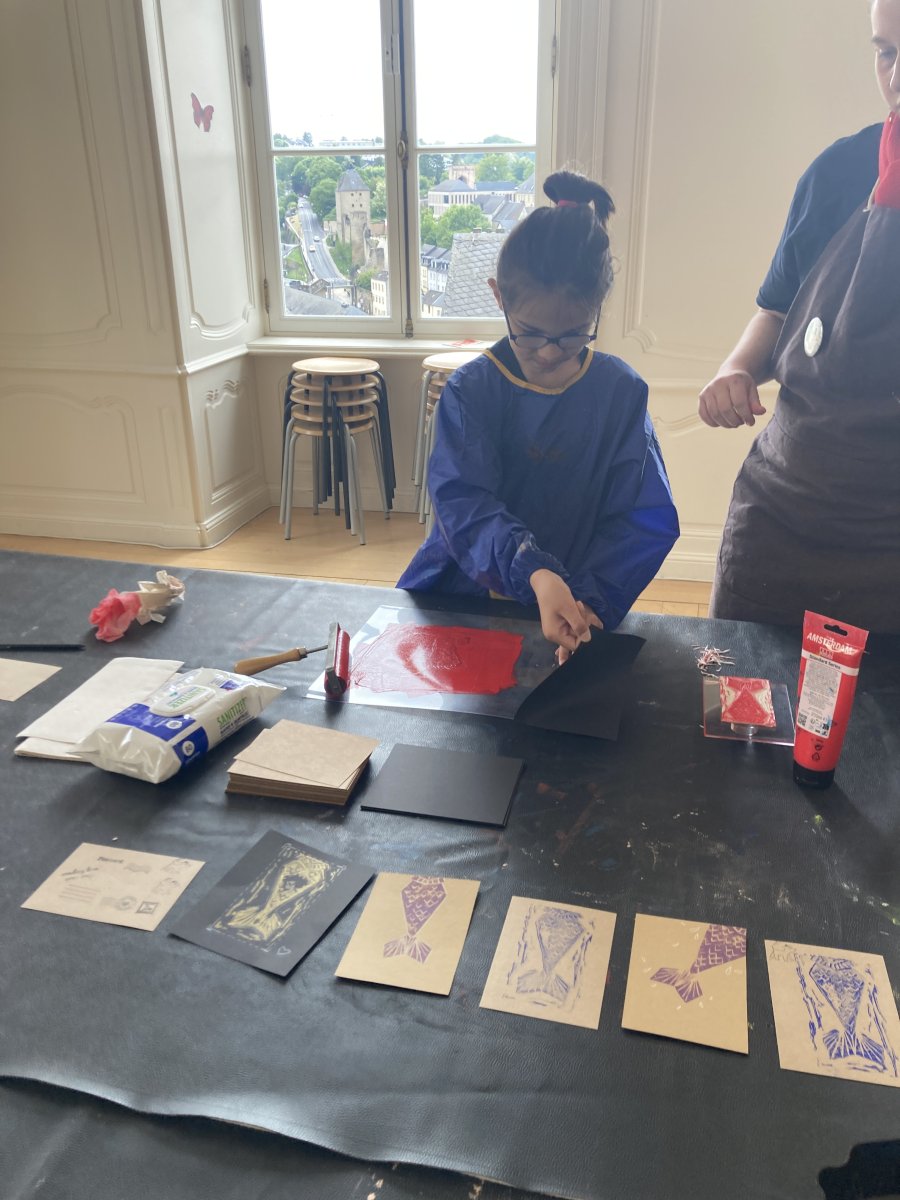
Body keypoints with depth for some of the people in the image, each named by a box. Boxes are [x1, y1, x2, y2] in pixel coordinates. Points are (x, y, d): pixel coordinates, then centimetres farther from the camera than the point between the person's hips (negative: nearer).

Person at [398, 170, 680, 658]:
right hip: (464, 593, 0)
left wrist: (588, 598, -22)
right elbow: (462, 502, -16)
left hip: (574, 605, 0)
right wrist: (533, 572, -33)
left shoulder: (622, 392, -2)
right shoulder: (470, 389, -3)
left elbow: (648, 521, -6)